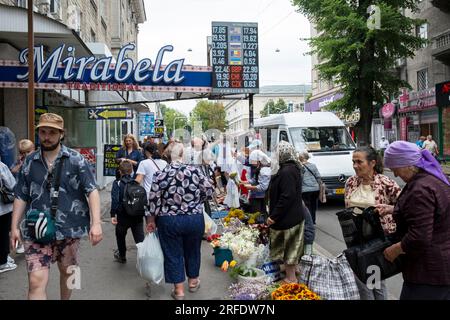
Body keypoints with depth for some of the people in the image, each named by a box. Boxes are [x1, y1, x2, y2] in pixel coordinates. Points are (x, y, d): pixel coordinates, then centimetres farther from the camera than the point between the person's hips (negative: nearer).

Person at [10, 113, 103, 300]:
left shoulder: (76, 160, -4)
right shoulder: (29, 162, 5)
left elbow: (92, 191, -8)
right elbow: (21, 196, 11)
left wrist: (96, 223, -18)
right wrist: (14, 227, 6)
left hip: (69, 228, -1)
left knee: (67, 271, 18)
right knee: (36, 281, -7)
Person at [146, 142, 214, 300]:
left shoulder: (161, 174, -12)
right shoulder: (195, 170, -9)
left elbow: (153, 200, -8)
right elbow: (209, 190, -4)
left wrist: (151, 219, 5)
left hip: (169, 221, -1)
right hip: (195, 219, 2)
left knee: (173, 254, 12)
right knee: (192, 251, 21)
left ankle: (179, 290, 18)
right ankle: (193, 281, 38)